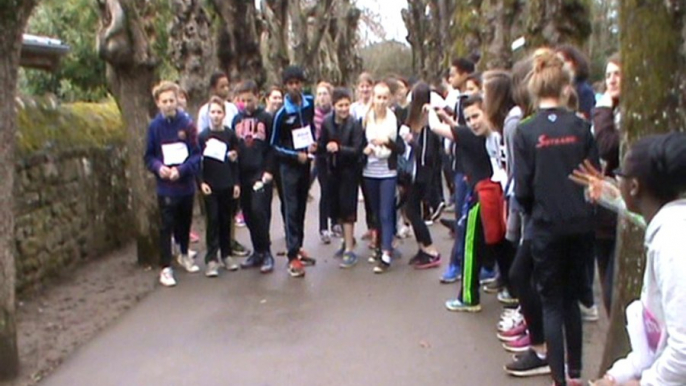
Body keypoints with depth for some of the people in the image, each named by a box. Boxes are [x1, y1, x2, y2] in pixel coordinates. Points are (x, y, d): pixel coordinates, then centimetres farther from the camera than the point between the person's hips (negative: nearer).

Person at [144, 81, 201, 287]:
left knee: (185, 222, 18)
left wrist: (182, 170, -18)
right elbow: (149, 156, 2)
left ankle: (184, 255, 41)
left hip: (186, 184, 1)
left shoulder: (187, 124, -7)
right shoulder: (154, 126, -5)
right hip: (166, 187, -1)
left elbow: (196, 154, -5)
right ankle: (166, 268, 11)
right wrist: (159, 167, -18)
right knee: (166, 227, 2)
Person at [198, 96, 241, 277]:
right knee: (213, 220, -3)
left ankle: (226, 254, 20)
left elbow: (236, 160, 6)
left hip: (228, 184, 2)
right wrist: (201, 182, -10)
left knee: (226, 220, 8)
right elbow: (198, 162, 0)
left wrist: (236, 183, 1)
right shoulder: (203, 136, 0)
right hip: (210, 185, -1)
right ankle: (211, 259, -1)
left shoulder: (230, 135, 3)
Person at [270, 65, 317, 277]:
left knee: (301, 207, 13)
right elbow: (274, 144, -6)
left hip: (305, 163, 5)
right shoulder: (282, 113, -13)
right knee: (291, 209, -6)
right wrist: (295, 155, -16)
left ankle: (297, 247, 26)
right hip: (289, 165, -5)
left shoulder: (310, 103, -1)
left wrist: (313, 143, 0)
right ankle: (292, 256, -5)